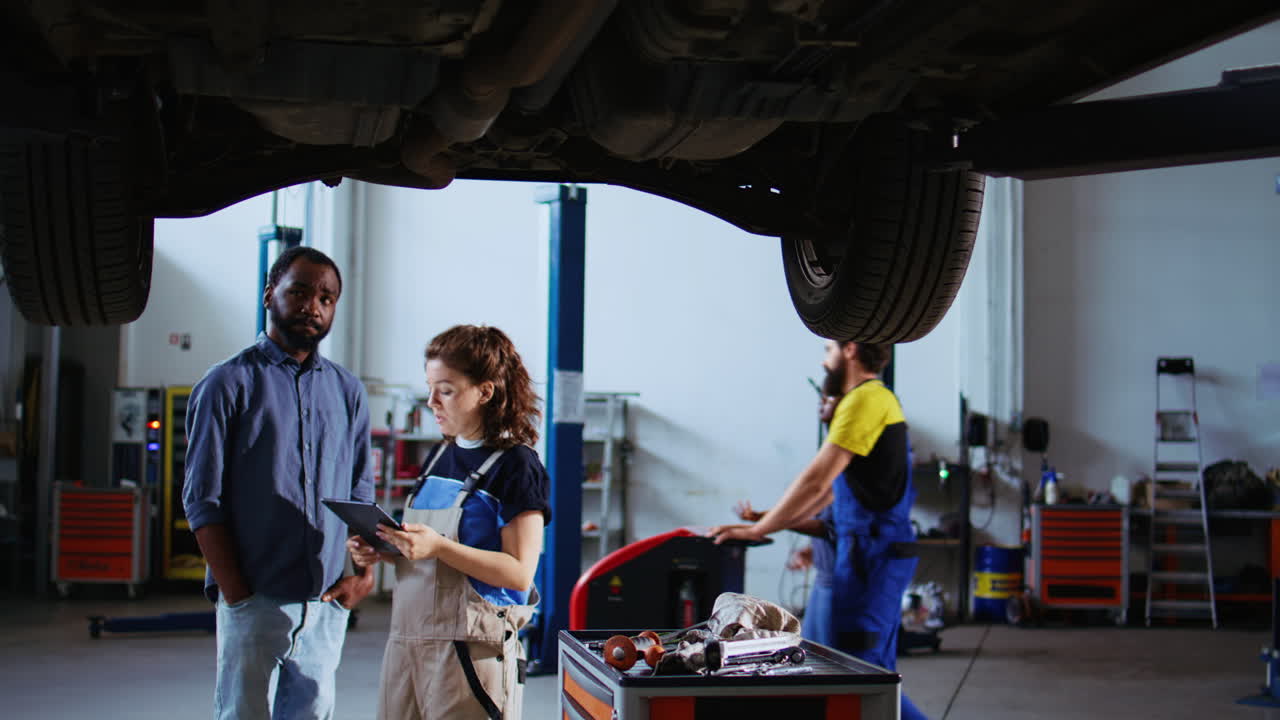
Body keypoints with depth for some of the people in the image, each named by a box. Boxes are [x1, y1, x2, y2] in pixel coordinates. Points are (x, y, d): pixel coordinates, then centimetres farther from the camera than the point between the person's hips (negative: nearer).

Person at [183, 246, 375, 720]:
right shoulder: (229, 384, 0)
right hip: (255, 603, -4)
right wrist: (237, 594, -11)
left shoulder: (347, 391, 14)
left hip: (328, 606, 4)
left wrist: (364, 567, 0)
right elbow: (203, 500, -4)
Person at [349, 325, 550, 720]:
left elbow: (519, 572, -14)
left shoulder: (516, 465, -8)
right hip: (407, 639, 7)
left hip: (473, 648, -7)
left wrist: (437, 547, -23)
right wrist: (384, 551, 4)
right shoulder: (438, 458, 16)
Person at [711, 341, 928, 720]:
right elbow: (831, 488, 23)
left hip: (873, 555, -10)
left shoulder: (865, 400, -13)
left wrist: (759, 529, -11)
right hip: (878, 551, 10)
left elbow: (816, 481, -17)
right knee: (876, 670, 11)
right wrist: (770, 522, 20)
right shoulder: (876, 398, 20)